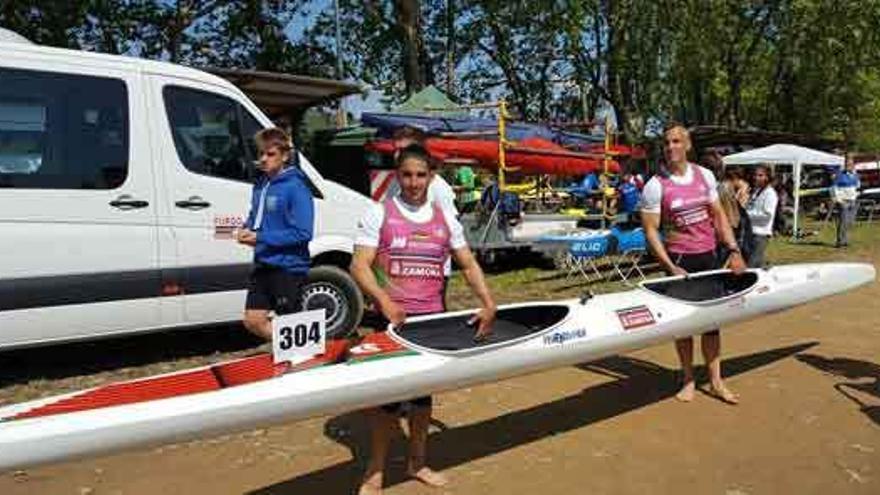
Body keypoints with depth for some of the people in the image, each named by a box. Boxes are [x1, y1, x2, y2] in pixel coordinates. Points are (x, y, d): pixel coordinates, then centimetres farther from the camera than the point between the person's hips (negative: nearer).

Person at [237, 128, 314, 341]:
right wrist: (247, 229, 0)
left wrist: (260, 237, -20)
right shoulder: (260, 184, 8)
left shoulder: (295, 187, -16)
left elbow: (302, 233, -21)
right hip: (263, 264, 8)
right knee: (253, 320, 11)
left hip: (288, 267, -8)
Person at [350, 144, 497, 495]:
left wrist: (488, 304, -4)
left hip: (432, 318, 4)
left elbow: (469, 265, 10)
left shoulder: (445, 218, 8)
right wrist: (384, 301, -27)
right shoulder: (379, 214, -3)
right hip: (393, 319, -4)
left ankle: (417, 462, 33)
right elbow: (359, 266, -11)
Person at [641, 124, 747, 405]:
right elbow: (650, 231, -11)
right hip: (678, 258, -4)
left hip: (708, 256, 4)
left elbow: (718, 216, 10)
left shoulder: (705, 176, 5)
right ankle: (688, 379, 22)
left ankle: (715, 381, 21)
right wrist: (671, 268, -17)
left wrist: (733, 250, 2)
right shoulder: (655, 186, -9)